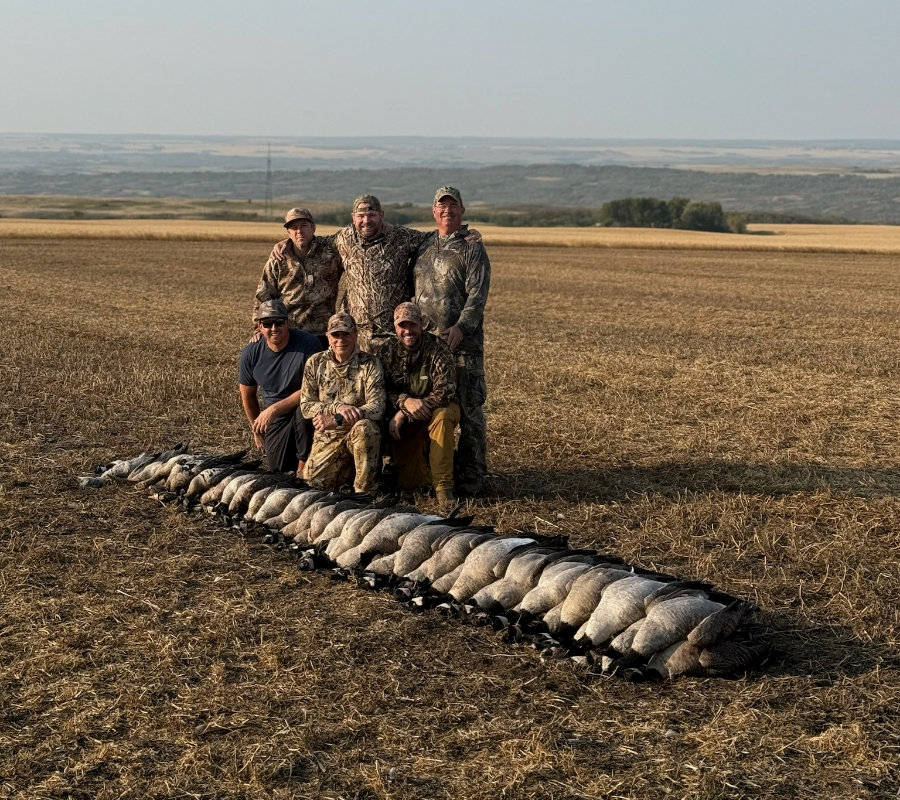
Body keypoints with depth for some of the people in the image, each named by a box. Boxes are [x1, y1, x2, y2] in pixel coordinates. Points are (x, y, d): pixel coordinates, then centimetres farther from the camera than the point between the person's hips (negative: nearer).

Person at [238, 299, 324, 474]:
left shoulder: (308, 344, -21)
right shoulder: (251, 354, -7)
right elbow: (248, 396, 8)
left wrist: (273, 409, -25)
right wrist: (257, 430, 17)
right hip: (276, 419, 4)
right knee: (278, 469, -6)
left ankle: (304, 466, -17)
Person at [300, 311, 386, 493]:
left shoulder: (370, 364, -5)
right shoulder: (315, 363, 3)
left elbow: (377, 407, -14)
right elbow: (306, 406, -1)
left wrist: (337, 420, -22)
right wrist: (337, 407, -19)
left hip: (360, 436, -2)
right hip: (326, 437, 2)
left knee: (363, 427, -36)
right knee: (313, 480, -17)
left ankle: (365, 491, -21)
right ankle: (347, 469, 16)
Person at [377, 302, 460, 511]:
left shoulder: (437, 348, -15)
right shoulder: (386, 351, -4)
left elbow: (445, 392, -23)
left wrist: (403, 415, -25)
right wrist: (405, 402, -29)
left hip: (436, 410, -2)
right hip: (406, 423, 3)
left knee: (442, 415, -40)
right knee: (408, 482, -11)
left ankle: (443, 486, -29)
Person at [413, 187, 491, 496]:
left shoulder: (472, 249, -1)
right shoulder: (424, 247, 17)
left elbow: (477, 295, -10)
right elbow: (415, 290, 23)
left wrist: (460, 327, -24)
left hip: (462, 342, -6)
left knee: (468, 409, -4)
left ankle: (472, 476, 2)